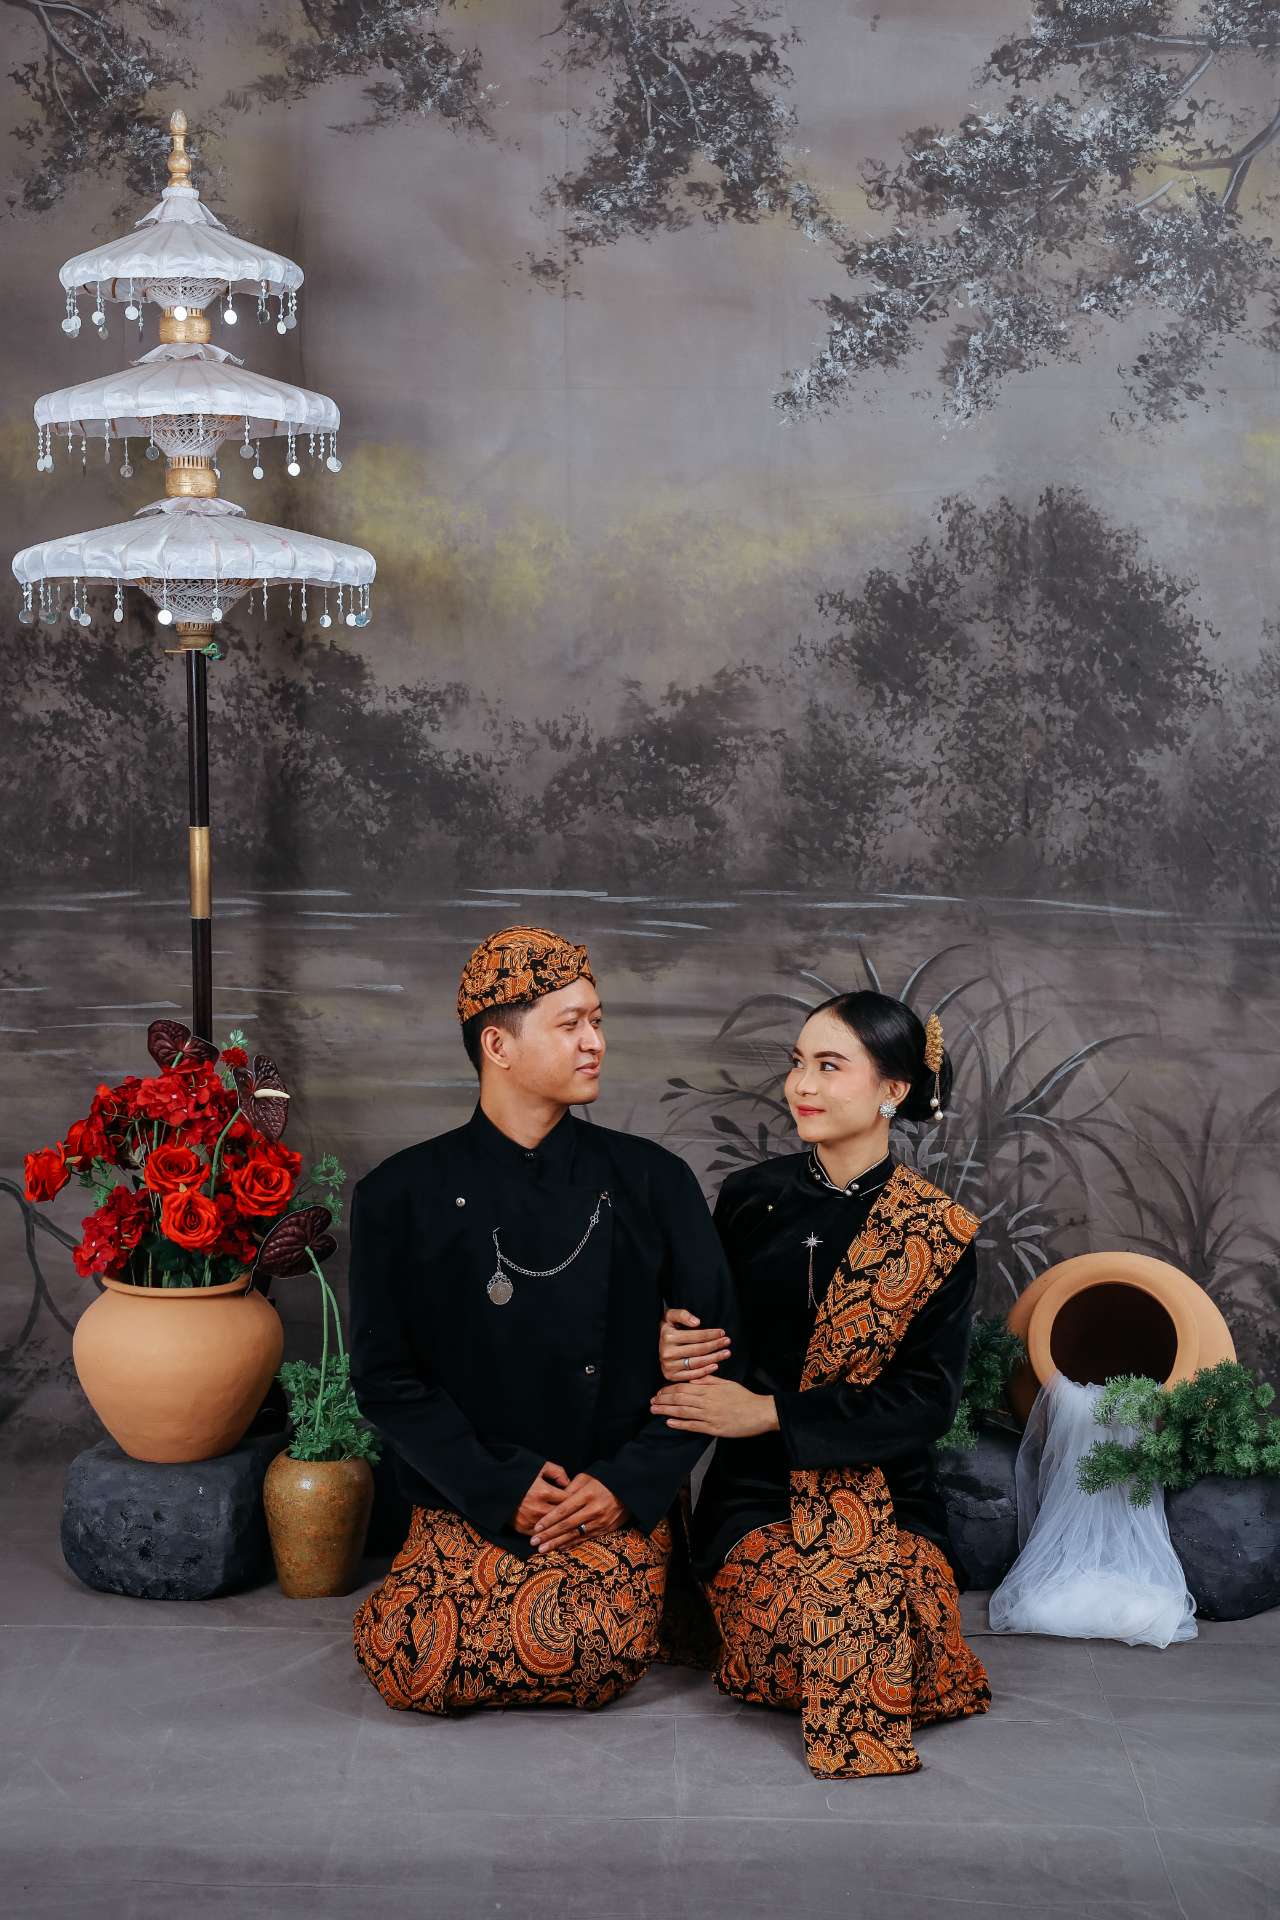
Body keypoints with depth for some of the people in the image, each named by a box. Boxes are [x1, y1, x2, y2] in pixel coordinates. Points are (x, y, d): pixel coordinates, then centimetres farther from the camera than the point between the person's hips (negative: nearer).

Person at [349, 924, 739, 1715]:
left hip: (618, 1504, 0)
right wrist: (503, 1488, -10)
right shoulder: (404, 1196, 0)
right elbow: (386, 1376, 0)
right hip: (470, 1503, 0)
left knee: (593, 1664, -25)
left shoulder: (652, 1182, 3)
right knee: (416, 1672, -21)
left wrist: (628, 1484, -7)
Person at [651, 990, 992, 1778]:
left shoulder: (938, 1234, -3)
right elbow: (712, 1341, 12)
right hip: (758, 1493, 0)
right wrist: (676, 1352, -13)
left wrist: (772, 1414, -14)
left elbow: (929, 1399, -9)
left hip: (883, 1496, 0)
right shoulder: (752, 1198, 3)